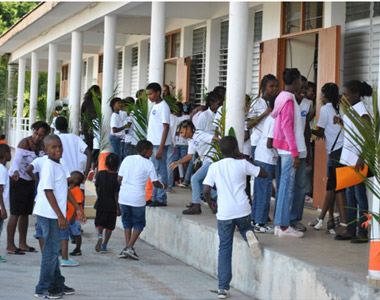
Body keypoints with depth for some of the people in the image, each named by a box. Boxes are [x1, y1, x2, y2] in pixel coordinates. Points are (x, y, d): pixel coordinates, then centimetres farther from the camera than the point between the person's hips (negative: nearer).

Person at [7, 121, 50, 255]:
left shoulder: (41, 145, 3)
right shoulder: (24, 143, -19)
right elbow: (17, 159, -34)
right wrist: (15, 172, -52)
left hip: (30, 181, 7)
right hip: (18, 179, -7)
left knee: (25, 213, 11)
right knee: (15, 213, -9)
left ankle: (22, 244, 18)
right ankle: (10, 245, -8)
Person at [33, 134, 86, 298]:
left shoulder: (60, 166, 13)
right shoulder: (49, 166, -15)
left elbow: (65, 190, 21)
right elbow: (48, 192, -19)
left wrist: (78, 208, 20)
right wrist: (60, 216, -20)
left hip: (54, 215, 9)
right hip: (49, 214, -9)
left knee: (54, 250, 16)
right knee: (51, 250, -6)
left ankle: (57, 285, 26)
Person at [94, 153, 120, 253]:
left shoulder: (101, 174, -4)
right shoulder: (117, 177, -11)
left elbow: (97, 188, 6)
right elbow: (116, 194, -12)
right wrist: (118, 207, -6)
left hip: (101, 204, 1)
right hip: (112, 205, -1)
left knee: (99, 223, 11)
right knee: (109, 226, 10)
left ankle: (99, 235, -19)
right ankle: (104, 245, 8)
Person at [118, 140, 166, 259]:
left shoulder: (127, 159, 7)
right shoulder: (148, 164, -3)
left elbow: (119, 179, 7)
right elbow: (155, 183, -1)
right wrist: (163, 186, 20)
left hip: (123, 197, 4)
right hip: (137, 198, -4)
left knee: (127, 221, 19)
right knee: (139, 223, 10)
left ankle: (127, 247, 10)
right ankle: (130, 247, -3)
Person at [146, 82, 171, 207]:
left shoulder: (163, 107, -12)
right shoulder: (155, 106, 16)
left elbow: (166, 127, -16)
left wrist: (161, 147, -20)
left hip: (160, 144, -9)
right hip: (152, 143, 9)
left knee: (160, 171, -5)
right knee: (154, 171, 12)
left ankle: (161, 199, -2)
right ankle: (154, 197, 18)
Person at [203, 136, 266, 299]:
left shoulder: (214, 167, 3)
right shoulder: (242, 164, 2)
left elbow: (206, 191, -4)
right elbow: (263, 174, 12)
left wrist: (210, 202, 17)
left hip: (224, 213, 0)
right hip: (242, 210, 0)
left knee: (224, 249, 8)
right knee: (245, 227, 33)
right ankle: (249, 235, -6)